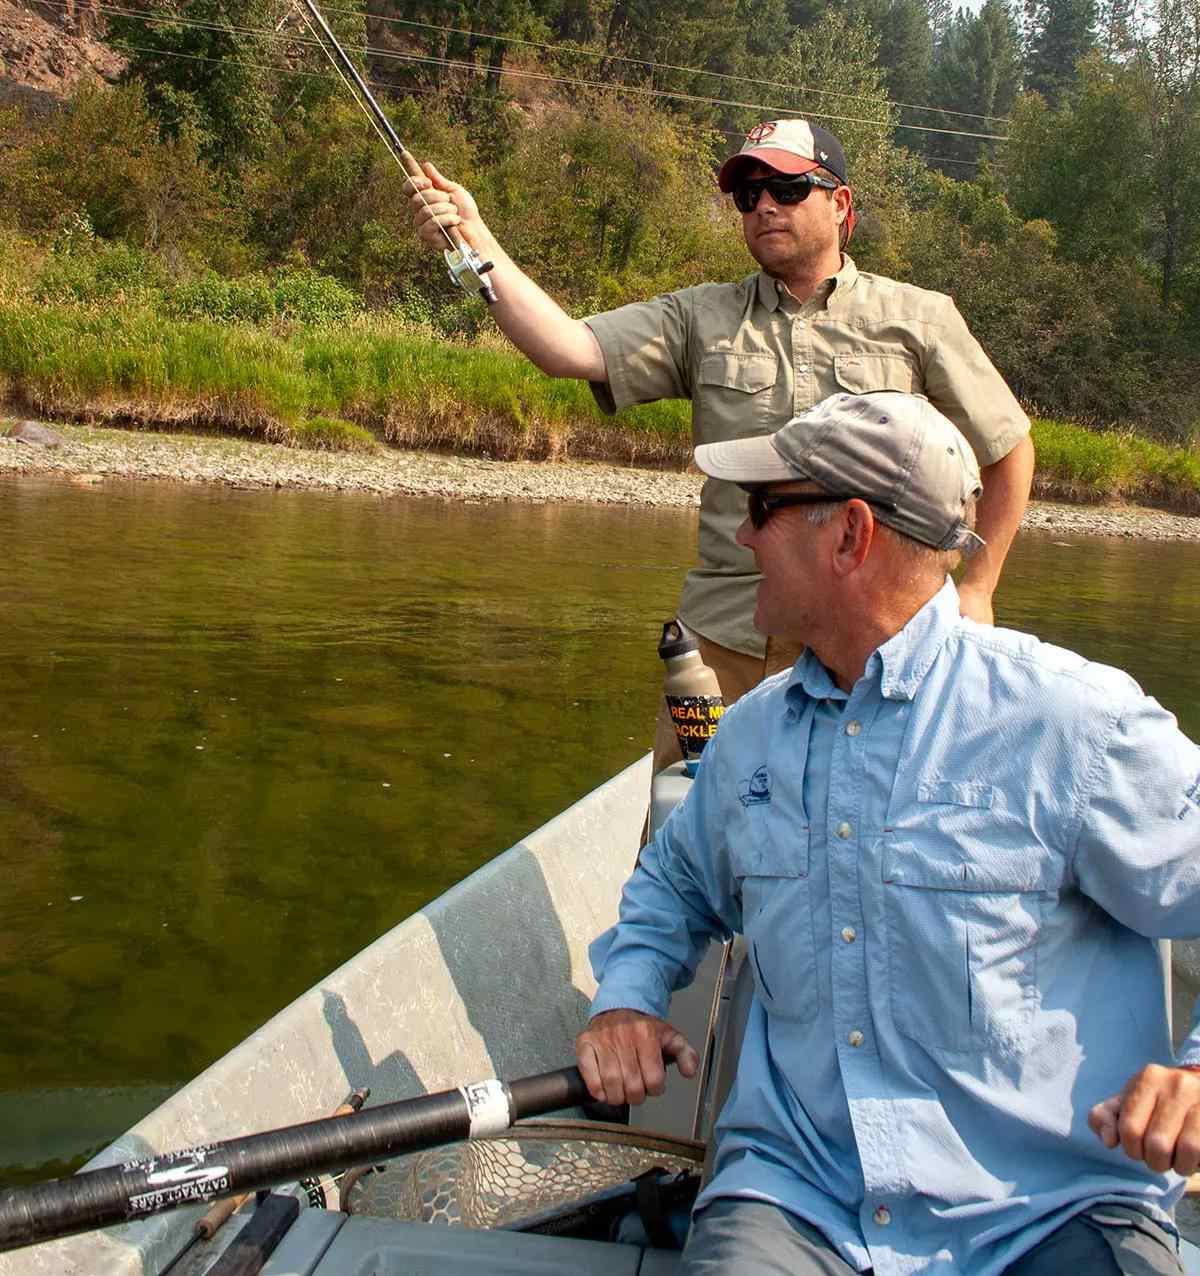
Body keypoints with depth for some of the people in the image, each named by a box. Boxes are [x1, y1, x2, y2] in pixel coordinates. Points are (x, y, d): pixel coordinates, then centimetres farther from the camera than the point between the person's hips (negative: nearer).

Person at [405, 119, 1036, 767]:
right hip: (721, 639, 2)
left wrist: (976, 590, 9)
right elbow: (567, 348, -6)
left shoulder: (917, 318, 5)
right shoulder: (701, 318, 8)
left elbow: (1011, 448, 13)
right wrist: (476, 239, -17)